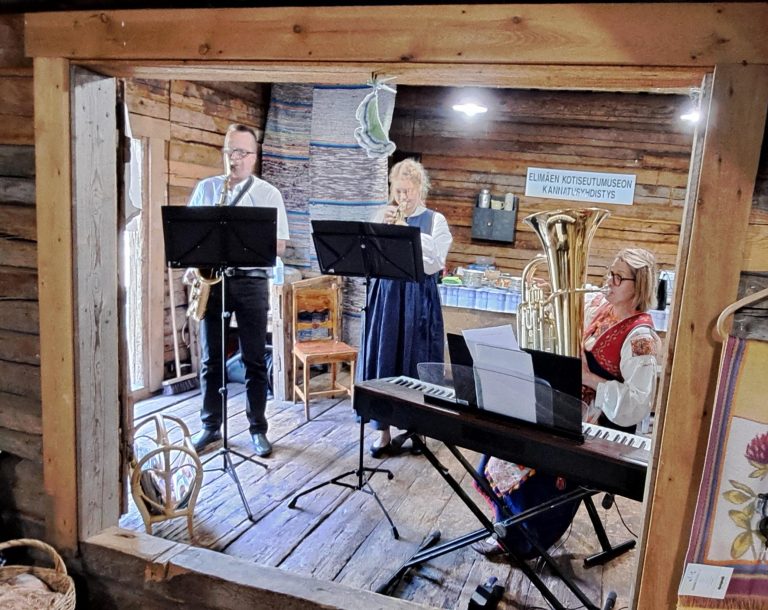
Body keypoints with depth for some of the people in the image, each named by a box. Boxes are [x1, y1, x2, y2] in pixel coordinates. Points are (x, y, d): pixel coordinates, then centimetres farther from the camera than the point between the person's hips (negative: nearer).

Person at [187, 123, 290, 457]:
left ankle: (258, 429, 15)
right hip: (211, 279, 2)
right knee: (210, 359, 8)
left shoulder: (269, 193, 2)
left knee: (254, 360, 3)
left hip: (250, 281, -2)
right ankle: (210, 427, 21)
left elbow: (278, 245, -1)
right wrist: (190, 267, -4)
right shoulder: (205, 188, 10)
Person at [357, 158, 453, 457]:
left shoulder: (435, 220, 2)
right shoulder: (383, 216, 9)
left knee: (414, 362, 4)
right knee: (382, 360, 2)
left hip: (418, 298, -2)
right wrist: (381, 226, -10)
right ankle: (383, 430, 14)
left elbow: (434, 263, -11)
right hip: (385, 295, 2)